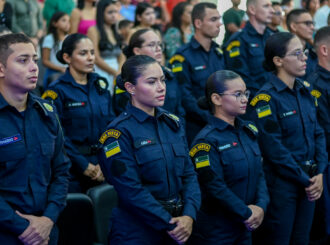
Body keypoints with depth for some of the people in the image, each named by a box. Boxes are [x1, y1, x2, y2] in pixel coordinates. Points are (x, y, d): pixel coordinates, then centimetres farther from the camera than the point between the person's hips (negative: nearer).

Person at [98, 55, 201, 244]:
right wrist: (169, 224, -15)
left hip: (178, 228, 6)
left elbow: (189, 173, 5)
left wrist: (189, 216, -10)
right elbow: (130, 190, -18)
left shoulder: (173, 124, 7)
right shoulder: (119, 132, -12)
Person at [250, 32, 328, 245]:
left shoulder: (306, 91, 7)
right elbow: (274, 149, -17)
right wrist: (305, 180, -13)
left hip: (309, 182, 7)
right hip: (282, 183, -7)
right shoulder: (266, 99, -15)